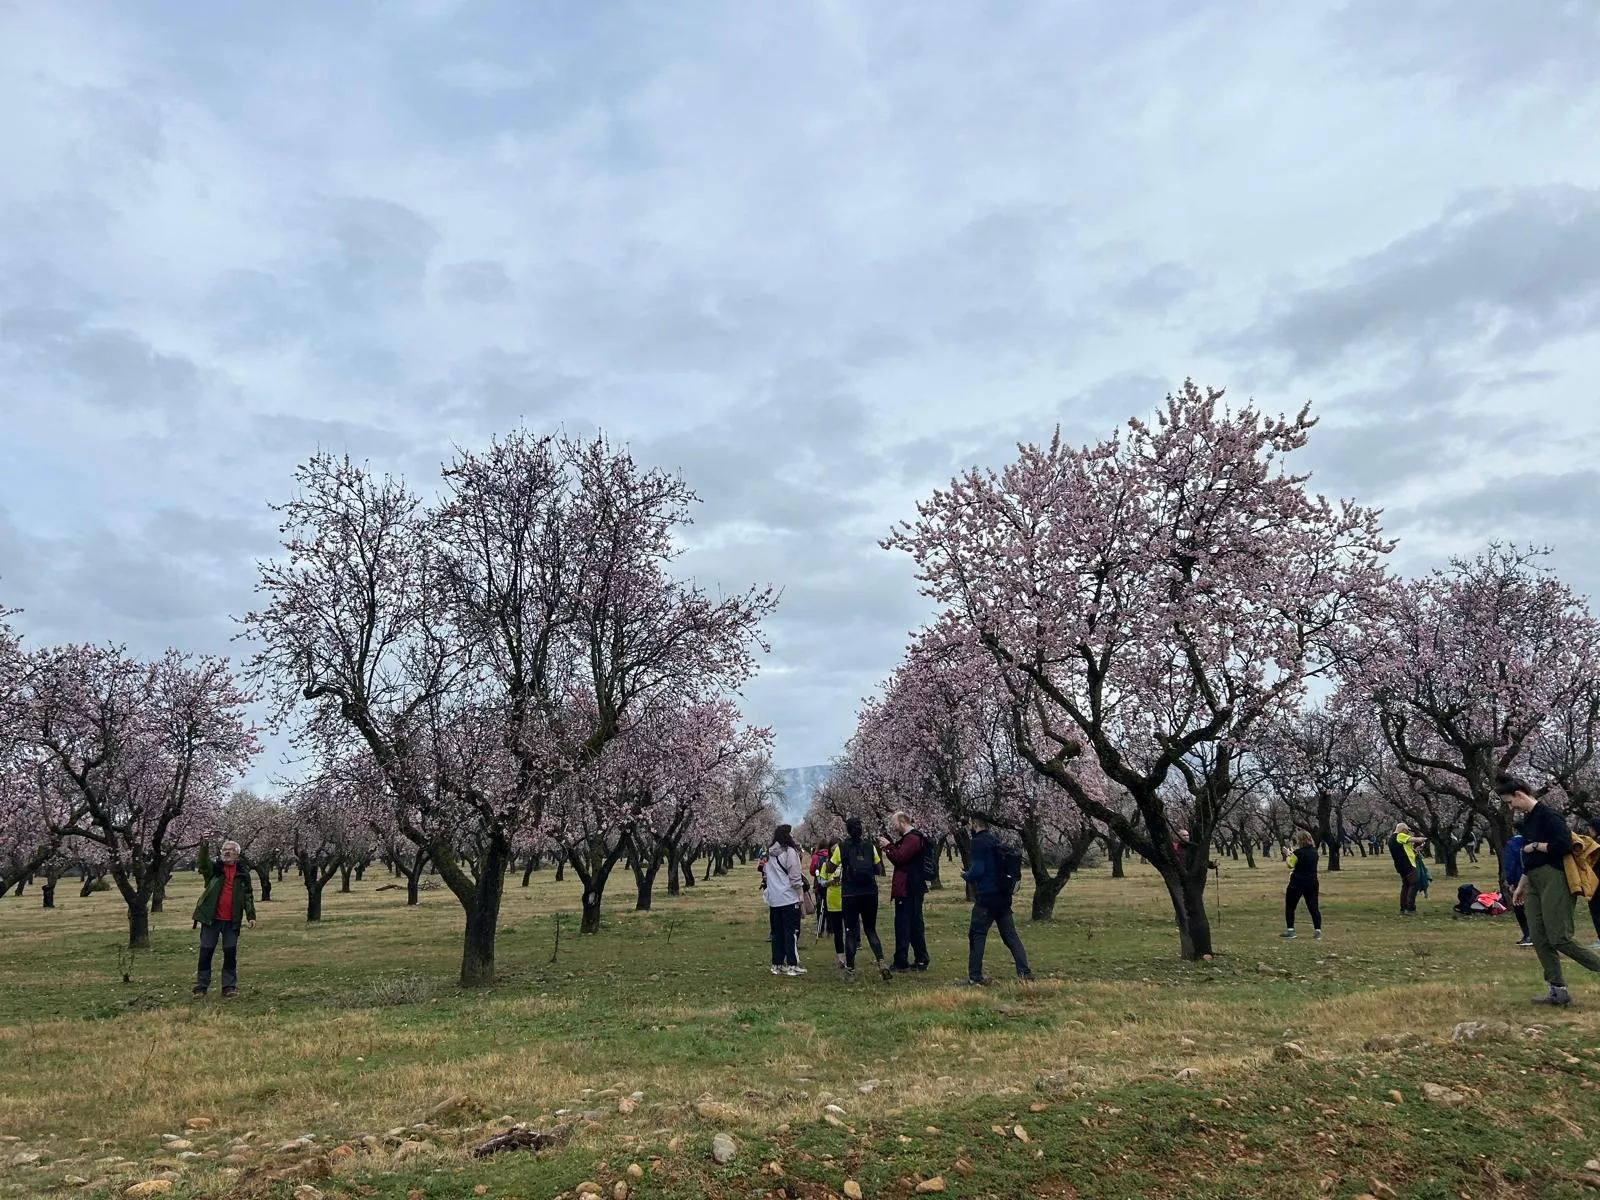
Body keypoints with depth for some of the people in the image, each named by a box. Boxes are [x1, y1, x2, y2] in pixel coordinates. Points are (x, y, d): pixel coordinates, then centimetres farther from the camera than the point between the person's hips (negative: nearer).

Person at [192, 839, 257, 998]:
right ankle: (201, 986, 14)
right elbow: (203, 864, -19)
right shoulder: (214, 868, 4)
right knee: (206, 952, 4)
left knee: (230, 953, 2)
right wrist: (204, 847, -37)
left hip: (231, 921, 1)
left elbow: (248, 895, 8)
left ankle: (229, 986, 8)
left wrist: (251, 915, 0)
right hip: (211, 918, -1)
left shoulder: (243, 873, 8)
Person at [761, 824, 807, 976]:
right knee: (792, 931, -1)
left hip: (773, 899, 7)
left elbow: (765, 875, 15)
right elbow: (795, 876, -12)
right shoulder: (790, 851, -10)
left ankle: (777, 965, 15)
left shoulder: (768, 854, 11)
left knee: (777, 932, 11)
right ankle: (792, 965, 0)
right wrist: (801, 895, -6)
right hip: (789, 898, -7)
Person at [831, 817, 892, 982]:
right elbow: (879, 870, 8)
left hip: (850, 895, -2)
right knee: (871, 930, 12)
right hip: (870, 894, 2)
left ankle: (850, 970, 10)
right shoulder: (870, 846, 2)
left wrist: (833, 853, 17)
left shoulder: (841, 847, -5)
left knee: (850, 932, 8)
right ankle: (881, 962, -7)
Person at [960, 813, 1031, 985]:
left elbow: (977, 870, -19)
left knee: (976, 936, -1)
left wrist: (965, 875, 1)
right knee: (1010, 936, 9)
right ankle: (1025, 972, 3)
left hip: (986, 898, -8)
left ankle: (975, 977, 0)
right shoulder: (995, 841, 16)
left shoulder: (978, 842, -11)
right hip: (1003, 897, 8)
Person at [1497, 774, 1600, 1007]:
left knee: (1559, 938, -13)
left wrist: (1535, 846, -10)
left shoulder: (1547, 814, -10)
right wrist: (1520, 886, 25)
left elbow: (1565, 845, -23)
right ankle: (1558, 991, 8)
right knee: (1539, 940, 4)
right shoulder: (1528, 819, 19)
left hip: (1553, 880, -10)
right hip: (1534, 883, 10)